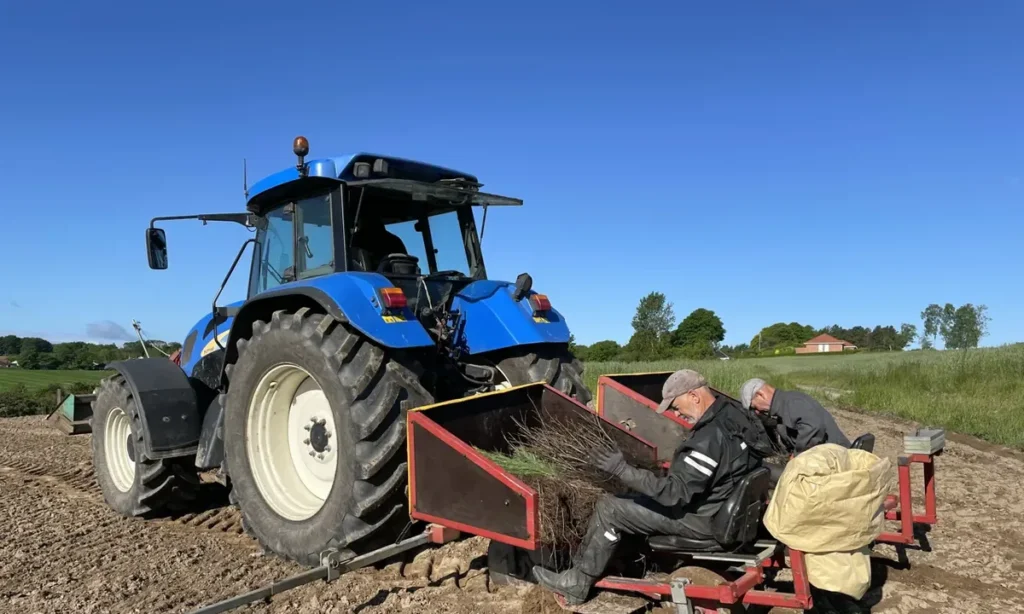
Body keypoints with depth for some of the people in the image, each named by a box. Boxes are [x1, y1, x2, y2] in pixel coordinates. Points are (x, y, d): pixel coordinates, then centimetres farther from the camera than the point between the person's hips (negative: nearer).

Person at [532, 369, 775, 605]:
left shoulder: (710, 438, -31)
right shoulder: (734, 415, -2)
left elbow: (675, 493, -30)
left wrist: (622, 469, -29)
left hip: (702, 518, -10)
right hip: (721, 505, 10)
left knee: (608, 508, -6)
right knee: (630, 498, 17)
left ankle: (577, 584, 9)